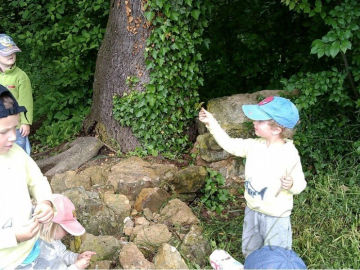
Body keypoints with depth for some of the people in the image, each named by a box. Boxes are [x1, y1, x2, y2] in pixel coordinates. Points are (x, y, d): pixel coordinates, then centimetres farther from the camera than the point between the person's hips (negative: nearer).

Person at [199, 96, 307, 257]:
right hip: (252, 210, 6)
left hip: (276, 216, -6)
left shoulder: (290, 154, -22)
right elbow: (230, 144, 4)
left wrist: (291, 185, -36)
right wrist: (212, 123, 0)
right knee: (249, 250, 26)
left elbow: (300, 184, -14)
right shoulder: (255, 146, -7)